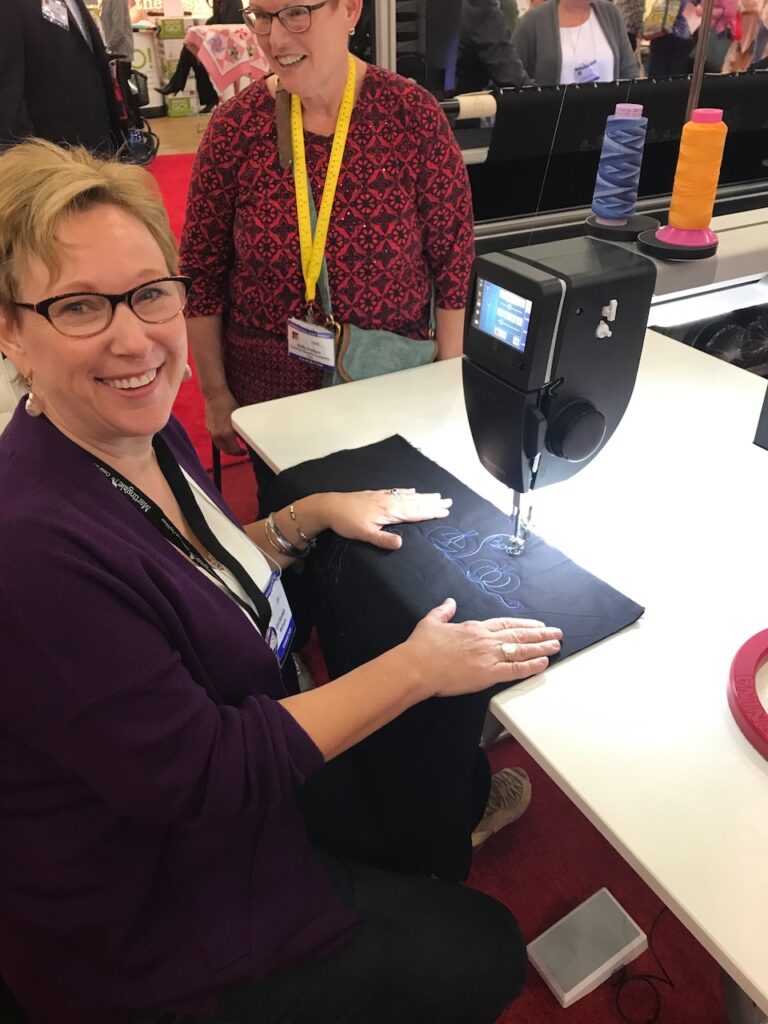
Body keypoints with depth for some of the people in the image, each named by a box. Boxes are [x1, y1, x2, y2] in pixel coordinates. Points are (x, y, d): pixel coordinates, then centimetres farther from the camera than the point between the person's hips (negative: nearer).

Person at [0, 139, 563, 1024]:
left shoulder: (147, 435, -7)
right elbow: (202, 776, -29)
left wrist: (314, 515, -5)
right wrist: (416, 669, -24)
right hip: (142, 928, -7)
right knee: (480, 952, 6)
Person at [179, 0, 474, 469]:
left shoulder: (413, 113, -10)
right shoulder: (235, 127, -8)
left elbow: (453, 256, -4)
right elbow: (202, 271, -2)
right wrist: (216, 394, 0)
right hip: (269, 380, 1)